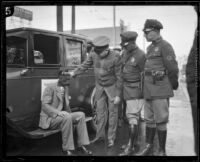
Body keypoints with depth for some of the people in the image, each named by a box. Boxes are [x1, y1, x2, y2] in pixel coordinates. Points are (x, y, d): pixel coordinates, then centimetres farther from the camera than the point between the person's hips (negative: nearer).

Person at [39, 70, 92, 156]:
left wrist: (69, 114, 5)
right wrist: (58, 112, -34)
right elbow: (44, 105, -20)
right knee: (67, 117, -35)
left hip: (62, 116, 7)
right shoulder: (50, 87, -11)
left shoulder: (66, 87, 14)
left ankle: (81, 145, -9)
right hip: (49, 119, -7)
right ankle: (67, 149, -25)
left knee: (81, 115, -12)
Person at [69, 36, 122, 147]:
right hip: (99, 87, 4)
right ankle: (100, 135, 25)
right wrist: (74, 73, -13)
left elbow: (119, 77, -18)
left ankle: (111, 138, 18)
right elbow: (85, 65, 1)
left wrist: (118, 95, -17)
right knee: (100, 112, 10)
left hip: (112, 87, -3)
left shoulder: (115, 58, -24)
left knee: (112, 112, 5)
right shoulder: (93, 54, -13)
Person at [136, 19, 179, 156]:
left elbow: (173, 68, -11)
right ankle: (149, 147, 26)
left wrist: (174, 85, -1)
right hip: (149, 90, 8)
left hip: (160, 90, -8)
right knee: (149, 119, 14)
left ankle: (162, 151, 12)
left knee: (160, 121, -1)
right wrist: (146, 87, 13)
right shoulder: (150, 48, 17)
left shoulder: (165, 46, -8)